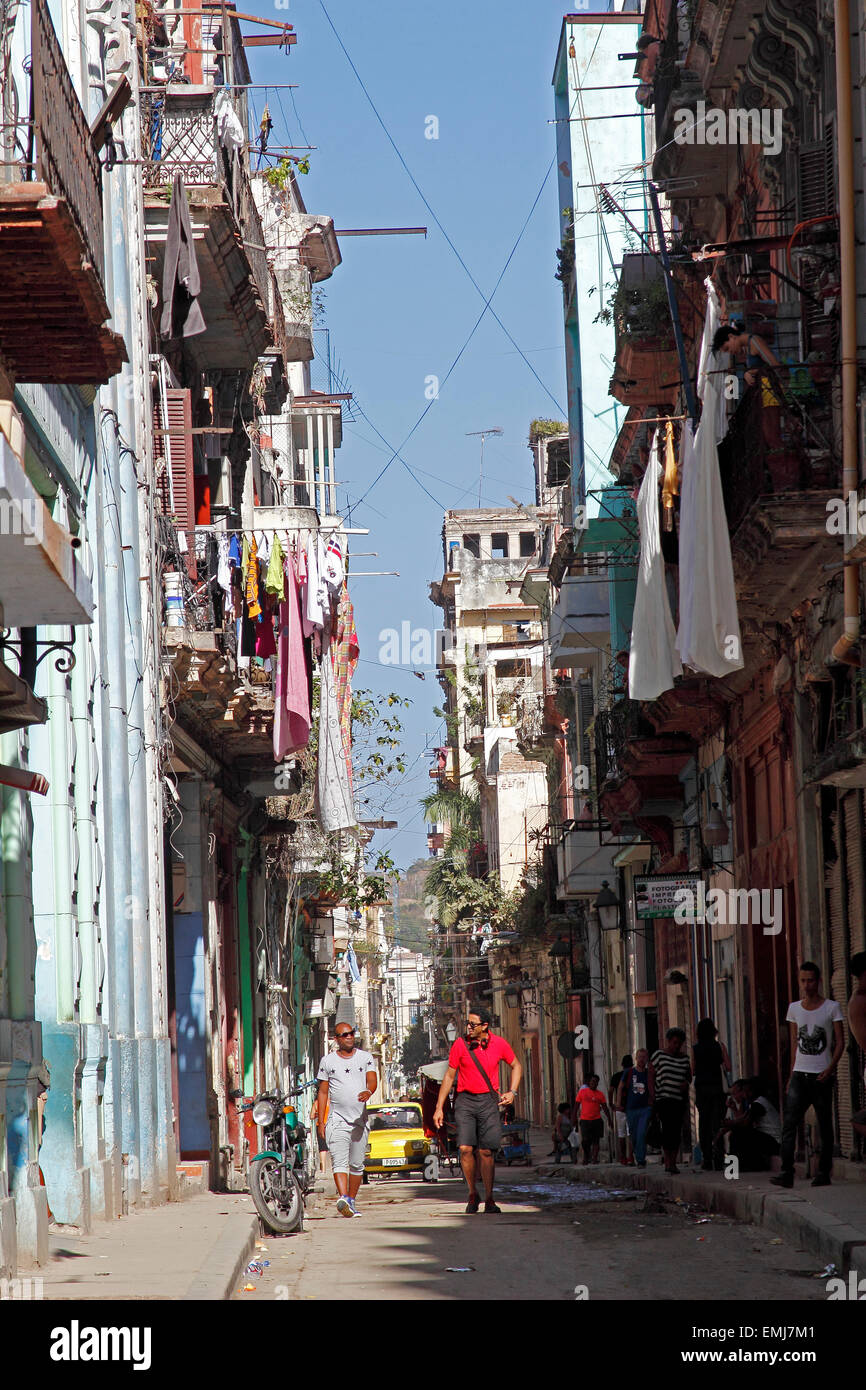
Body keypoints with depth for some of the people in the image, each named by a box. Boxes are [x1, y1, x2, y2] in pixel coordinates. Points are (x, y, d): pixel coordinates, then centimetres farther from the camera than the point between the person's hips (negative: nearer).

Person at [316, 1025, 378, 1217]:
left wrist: (368, 1091, -30)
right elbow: (323, 1092, 9)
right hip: (337, 1120, -2)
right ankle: (342, 1197, -32)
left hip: (360, 1119, 2)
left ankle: (351, 1201, 18)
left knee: (357, 1164, 6)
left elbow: (373, 1080, -5)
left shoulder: (365, 1058, 9)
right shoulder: (328, 1061, 7)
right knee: (339, 1161, -17)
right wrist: (320, 1121, 4)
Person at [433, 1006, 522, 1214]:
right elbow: (449, 1076, 7)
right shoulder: (460, 1044, -1)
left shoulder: (498, 1044, 1)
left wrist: (512, 1092, 4)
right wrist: (439, 1108, 5)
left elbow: (516, 1066, 18)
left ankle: (489, 1200, 4)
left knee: (486, 1152, -4)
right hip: (465, 1101, 0)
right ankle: (473, 1194, 7)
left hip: (489, 1101, 0)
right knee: (466, 1149, -12)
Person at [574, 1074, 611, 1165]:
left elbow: (605, 1108, 9)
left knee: (596, 1140, -1)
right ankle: (586, 1156, 13)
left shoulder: (600, 1094, 6)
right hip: (585, 1120, -2)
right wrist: (574, 1118, 2)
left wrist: (609, 1120, 3)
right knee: (585, 1140, -8)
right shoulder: (582, 1091, 3)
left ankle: (594, 1158, 3)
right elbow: (576, 1105, 6)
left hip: (597, 1120, 2)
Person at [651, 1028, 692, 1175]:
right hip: (663, 1097, -4)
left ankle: (673, 1162, 7)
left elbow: (689, 1076, 21)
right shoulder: (659, 1055, 1)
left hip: (680, 1099, 4)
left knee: (677, 1131, 1)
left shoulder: (684, 1058, 13)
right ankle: (668, 1162, -17)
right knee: (668, 1127, -17)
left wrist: (687, 1083, -4)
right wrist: (652, 1097, -5)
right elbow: (651, 1076, 2)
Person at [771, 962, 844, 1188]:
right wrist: (792, 1074, 13)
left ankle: (824, 1172, 9)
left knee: (825, 1126, 1)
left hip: (821, 1076, -3)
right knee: (789, 1122, -11)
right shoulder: (794, 1008, 11)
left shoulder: (831, 1008, 0)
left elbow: (840, 1042, -1)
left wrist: (831, 1068, -15)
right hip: (800, 1074, 3)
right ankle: (787, 1172, -17)